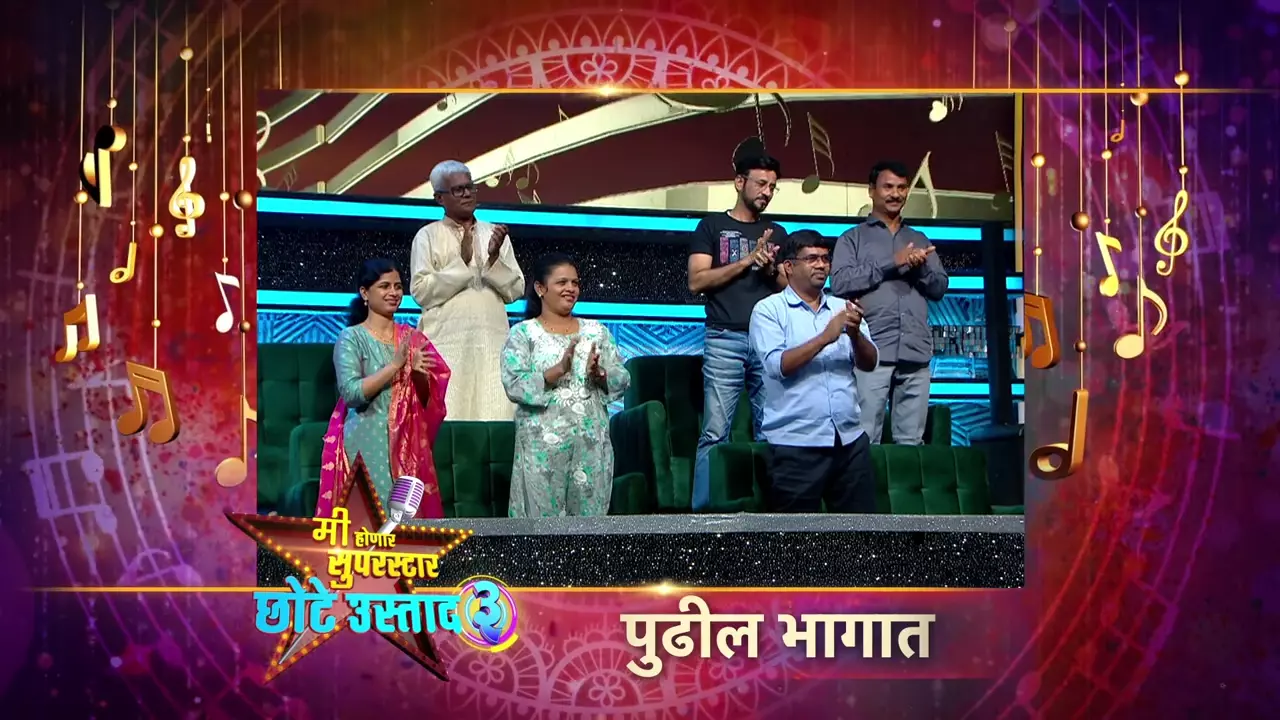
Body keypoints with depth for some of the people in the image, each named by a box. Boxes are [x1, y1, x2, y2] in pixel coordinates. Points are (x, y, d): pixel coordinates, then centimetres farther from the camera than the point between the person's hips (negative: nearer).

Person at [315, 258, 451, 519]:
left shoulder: (411, 337, 11)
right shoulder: (351, 337, -4)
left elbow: (428, 398, 13)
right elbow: (350, 393, -16)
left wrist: (419, 373, -8)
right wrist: (395, 365, -20)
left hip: (408, 443, 5)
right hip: (368, 444, -5)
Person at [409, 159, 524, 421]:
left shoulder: (495, 234, 15)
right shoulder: (428, 236, 5)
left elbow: (515, 290, 9)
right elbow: (421, 291, -6)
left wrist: (494, 258, -7)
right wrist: (462, 261, -10)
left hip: (492, 341, 3)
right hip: (446, 342, -3)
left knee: (494, 415, -4)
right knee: (447, 417, -8)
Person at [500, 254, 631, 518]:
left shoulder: (596, 331, 12)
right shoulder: (523, 333, 1)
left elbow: (623, 380, 7)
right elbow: (515, 387, -10)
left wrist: (599, 375, -13)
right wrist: (558, 370, -21)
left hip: (592, 443, 3)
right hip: (543, 444, -3)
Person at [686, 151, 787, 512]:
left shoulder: (777, 233, 19)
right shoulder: (712, 226, 8)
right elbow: (696, 281, -2)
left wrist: (770, 270, -4)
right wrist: (747, 260, -8)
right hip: (724, 341, -3)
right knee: (715, 432, -7)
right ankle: (704, 510, -5)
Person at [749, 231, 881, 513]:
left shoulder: (843, 308, 14)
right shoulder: (768, 310, 0)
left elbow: (869, 363, 5)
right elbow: (778, 365, -13)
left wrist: (855, 334, -14)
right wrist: (825, 338, -19)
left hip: (850, 439, 5)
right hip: (796, 442, -4)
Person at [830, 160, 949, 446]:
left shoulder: (919, 239, 23)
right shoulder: (853, 238, 11)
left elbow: (940, 287, 17)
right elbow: (840, 283, -5)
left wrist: (921, 268, -4)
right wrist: (891, 263, -8)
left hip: (916, 353, 4)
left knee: (911, 441, 2)